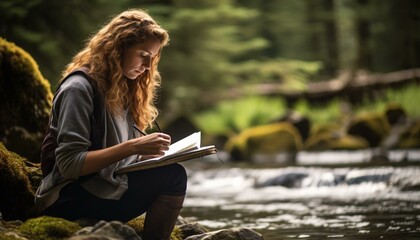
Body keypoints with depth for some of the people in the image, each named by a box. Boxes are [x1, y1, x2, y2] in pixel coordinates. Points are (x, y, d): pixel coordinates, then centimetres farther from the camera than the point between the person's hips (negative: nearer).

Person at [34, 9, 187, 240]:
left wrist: (154, 152, -5)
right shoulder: (79, 88, -11)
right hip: (67, 199, -8)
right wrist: (132, 148, -25)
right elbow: (69, 164, -19)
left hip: (101, 188, 9)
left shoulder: (123, 89, 16)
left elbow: (121, 156, 13)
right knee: (171, 177, -23)